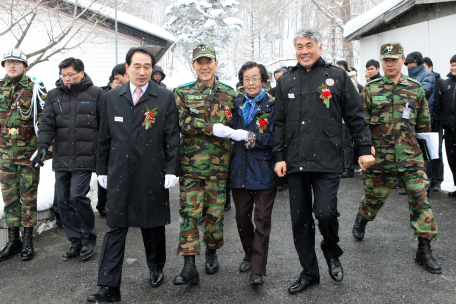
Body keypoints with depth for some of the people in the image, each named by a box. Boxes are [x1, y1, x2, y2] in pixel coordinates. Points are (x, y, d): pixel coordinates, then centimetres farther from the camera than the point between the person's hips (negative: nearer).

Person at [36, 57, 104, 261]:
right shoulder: (54, 95, 12)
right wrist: (43, 144, -13)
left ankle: (89, 238, 10)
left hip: (84, 158, -5)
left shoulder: (96, 94, 2)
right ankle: (76, 242, 21)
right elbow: (47, 122, 4)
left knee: (77, 196, -13)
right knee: (63, 200, 6)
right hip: (61, 158, 5)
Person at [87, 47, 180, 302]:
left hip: (153, 175, -2)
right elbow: (105, 138, 12)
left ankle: (157, 269, 36)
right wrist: (102, 169, 10)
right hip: (119, 175, 2)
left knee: (154, 226, 13)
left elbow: (172, 137, -3)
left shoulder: (165, 98, -1)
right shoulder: (112, 98, 8)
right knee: (116, 228, 2)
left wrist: (171, 170, -8)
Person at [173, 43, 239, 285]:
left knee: (215, 211, 9)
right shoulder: (182, 92, 5)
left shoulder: (229, 93, 10)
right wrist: (213, 128, -18)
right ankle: (189, 265, 0)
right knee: (189, 211, -4)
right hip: (190, 162, -1)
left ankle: (212, 253, 30)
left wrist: (241, 135, -4)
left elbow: (235, 126, 15)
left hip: (219, 163, 1)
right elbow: (183, 123, -9)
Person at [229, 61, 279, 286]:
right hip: (240, 170, 5)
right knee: (242, 217, 14)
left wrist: (249, 137, -19)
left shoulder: (272, 105, -5)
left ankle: (257, 270, 7)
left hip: (263, 170, -4)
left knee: (262, 220, 0)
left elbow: (274, 138, -13)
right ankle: (249, 255, 35)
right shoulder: (237, 104, 11)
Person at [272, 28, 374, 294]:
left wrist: (365, 149, 0)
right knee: (300, 219, 6)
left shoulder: (337, 76, 6)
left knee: (326, 212, -12)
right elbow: (279, 122, 14)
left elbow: (356, 117, 6)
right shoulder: (286, 81, 14)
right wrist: (280, 156, 8)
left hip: (327, 161, -3)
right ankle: (309, 273, 23)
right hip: (295, 161, 4)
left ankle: (332, 253, 22)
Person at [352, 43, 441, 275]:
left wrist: (418, 146, 12)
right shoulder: (370, 90, 1)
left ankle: (424, 250, 7)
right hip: (380, 157, -1)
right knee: (374, 197, 11)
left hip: (410, 157, 1)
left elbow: (424, 123, 14)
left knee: (420, 199, -3)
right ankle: (361, 221, 44)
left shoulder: (415, 89, 7)